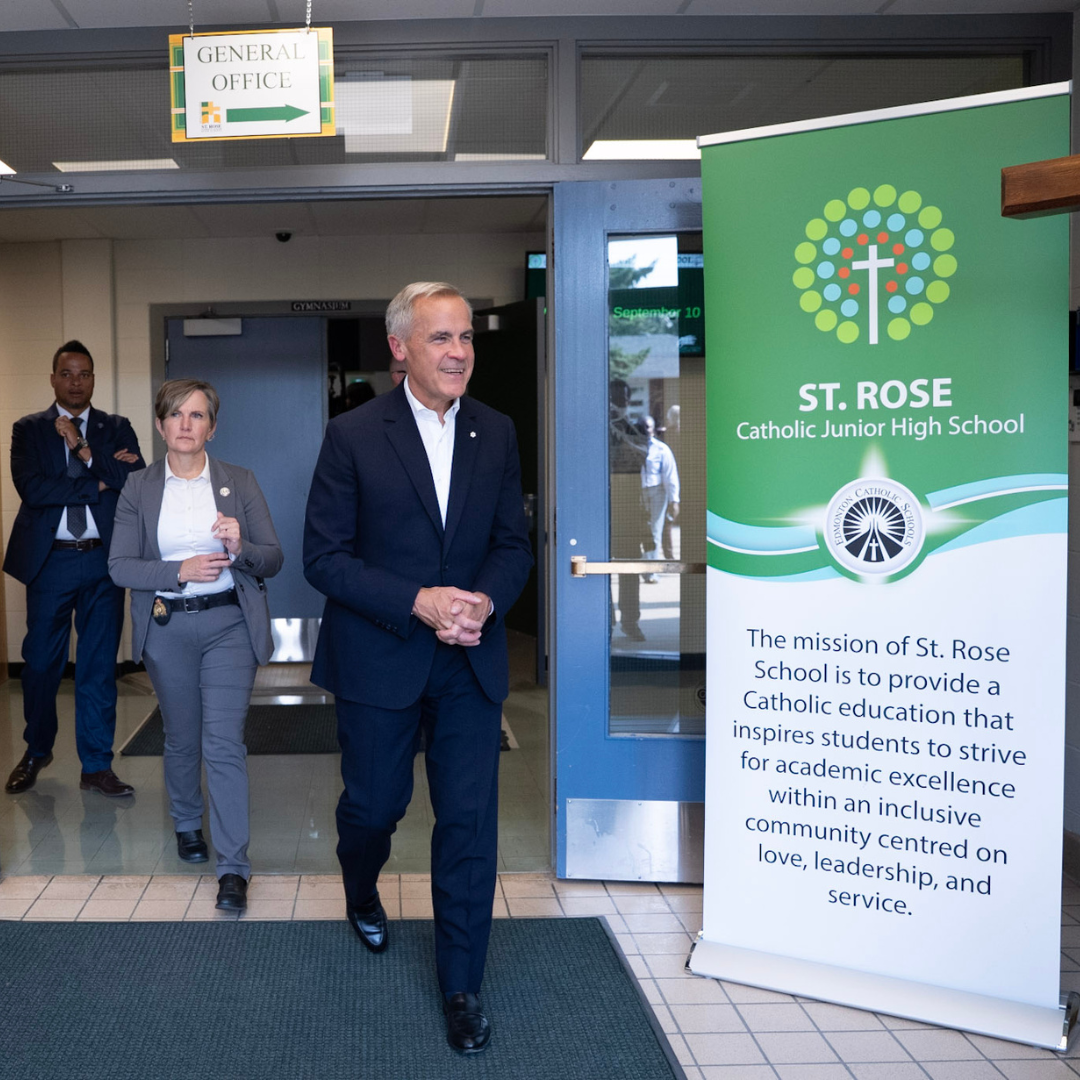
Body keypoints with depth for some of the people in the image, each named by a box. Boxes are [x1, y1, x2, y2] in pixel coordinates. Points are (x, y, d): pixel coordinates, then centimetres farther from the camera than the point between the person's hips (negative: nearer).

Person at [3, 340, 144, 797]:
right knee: (40, 661, 8)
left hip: (103, 559, 1)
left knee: (100, 664, 4)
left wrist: (85, 451, -14)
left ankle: (97, 766, 13)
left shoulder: (117, 429, 8)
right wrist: (99, 481, -12)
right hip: (49, 559, -1)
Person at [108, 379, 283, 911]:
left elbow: (273, 560, 0)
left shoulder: (240, 483, 1)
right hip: (166, 628, 2)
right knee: (182, 739, 16)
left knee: (224, 743, -10)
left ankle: (233, 867, -4)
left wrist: (240, 547, -22)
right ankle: (187, 824, 43)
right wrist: (181, 572, -17)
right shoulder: (138, 488, 3)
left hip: (229, 626, -2)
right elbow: (120, 566, -3)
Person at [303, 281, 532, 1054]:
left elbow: (514, 543, 6)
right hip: (379, 661, -2)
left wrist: (485, 601, -14)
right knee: (375, 804, 15)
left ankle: (462, 986, 17)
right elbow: (324, 556, -9)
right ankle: (362, 893, 51)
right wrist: (417, 603, -20)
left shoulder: (496, 433, 3)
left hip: (471, 660, 2)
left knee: (470, 822, 1)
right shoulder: (353, 437, -8)